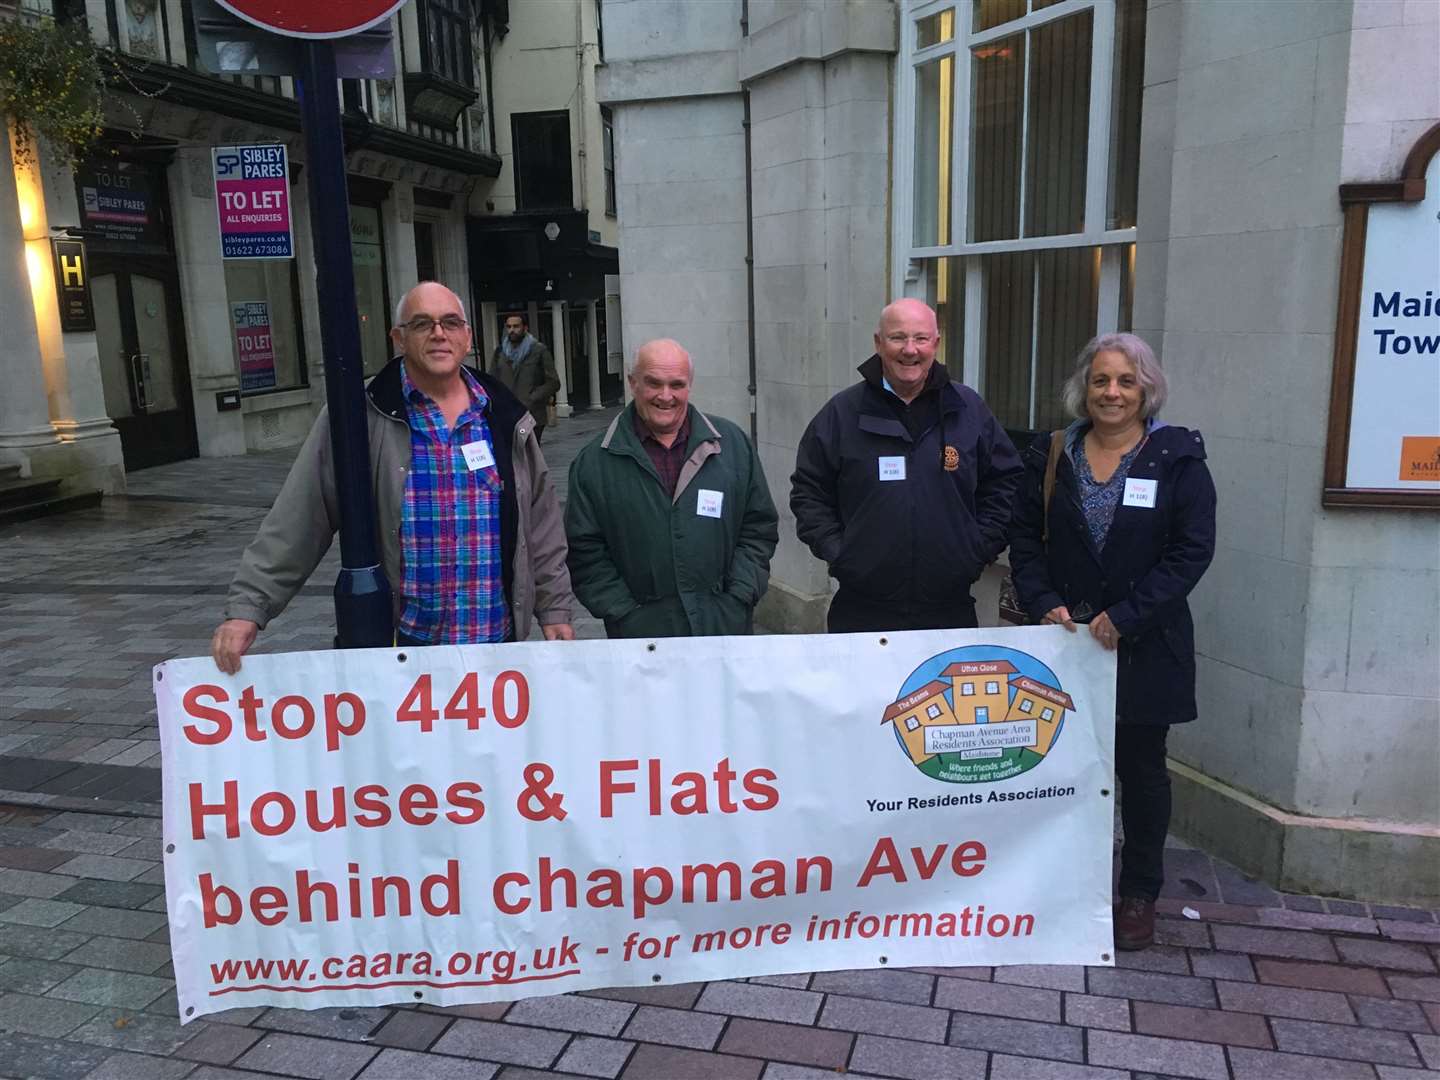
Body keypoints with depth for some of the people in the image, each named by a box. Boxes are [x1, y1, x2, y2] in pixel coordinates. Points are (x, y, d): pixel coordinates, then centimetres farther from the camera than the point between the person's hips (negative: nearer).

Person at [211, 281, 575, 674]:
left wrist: (554, 606, 8)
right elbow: (298, 521, -6)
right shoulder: (361, 417, -6)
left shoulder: (503, 418, 4)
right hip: (397, 645, -2)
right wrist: (247, 606, -11)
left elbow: (540, 520, 10)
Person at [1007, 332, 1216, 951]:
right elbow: (1025, 539, 4)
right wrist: (1043, 604, -10)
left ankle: (1139, 894, 26)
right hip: (1065, 639, 2)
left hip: (1144, 645, -2)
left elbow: (1191, 550, -9)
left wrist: (1126, 616, -16)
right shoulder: (1051, 455, 4)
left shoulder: (1178, 458, -5)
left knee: (1140, 768, 10)